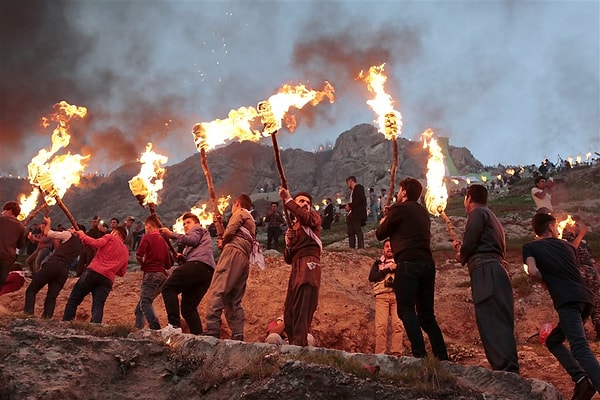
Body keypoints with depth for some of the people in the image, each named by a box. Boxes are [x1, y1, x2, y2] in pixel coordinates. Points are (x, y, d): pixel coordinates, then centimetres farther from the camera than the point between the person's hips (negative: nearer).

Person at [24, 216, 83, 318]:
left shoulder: (69, 235, 6)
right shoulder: (81, 246, 24)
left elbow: (47, 233, 7)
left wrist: (48, 223, 27)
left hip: (52, 265, -6)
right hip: (64, 271, 6)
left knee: (31, 290, 0)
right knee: (51, 297, 6)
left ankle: (28, 314, -17)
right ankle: (47, 318, -12)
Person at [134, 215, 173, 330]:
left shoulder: (147, 237, 0)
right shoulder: (164, 241, 20)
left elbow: (139, 255, -11)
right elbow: (168, 264, 18)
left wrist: (143, 264, 8)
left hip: (151, 274, -8)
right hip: (162, 275, 8)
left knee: (145, 303, -20)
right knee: (141, 305, 18)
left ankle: (156, 329, -37)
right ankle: (138, 329, 14)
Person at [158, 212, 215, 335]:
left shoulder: (198, 229, 21)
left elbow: (193, 240, -5)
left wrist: (172, 235, -7)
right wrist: (181, 258, 13)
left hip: (199, 264, -9)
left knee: (168, 288, -14)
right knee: (188, 308, 3)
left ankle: (174, 325, -29)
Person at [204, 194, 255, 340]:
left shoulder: (240, 213, 11)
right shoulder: (251, 221, 37)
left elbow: (231, 229, -7)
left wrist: (223, 241, 11)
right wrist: (224, 242, 18)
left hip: (234, 252, -9)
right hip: (245, 259, 9)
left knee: (216, 292, -19)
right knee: (234, 300, 7)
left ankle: (212, 331, -32)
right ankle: (238, 335, -3)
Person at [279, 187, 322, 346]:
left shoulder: (314, 217, 14)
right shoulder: (293, 227, 28)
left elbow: (304, 216, -14)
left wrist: (287, 200, -6)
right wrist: (288, 243, 7)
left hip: (309, 263, -7)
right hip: (296, 267, 7)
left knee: (303, 305, -23)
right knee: (289, 311, 0)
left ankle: (299, 341, -32)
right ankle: (294, 341, 3)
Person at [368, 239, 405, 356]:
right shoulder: (378, 262, 24)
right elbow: (371, 277, 6)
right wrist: (388, 269, -1)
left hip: (397, 294, 0)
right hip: (382, 295, 0)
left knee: (398, 324, -17)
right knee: (381, 325, -14)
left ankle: (396, 353, -22)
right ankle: (379, 354, -18)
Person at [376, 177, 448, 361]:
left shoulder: (400, 209, 0)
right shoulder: (423, 212, 22)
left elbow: (380, 234, 7)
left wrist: (383, 221, 28)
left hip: (408, 263, -7)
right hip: (427, 263, 8)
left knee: (406, 310, -9)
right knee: (427, 314, 12)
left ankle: (420, 354, -22)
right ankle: (442, 356, 7)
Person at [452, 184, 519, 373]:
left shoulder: (478, 212, 2)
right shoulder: (492, 217, 31)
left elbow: (469, 242, -11)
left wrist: (462, 256, 9)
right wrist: (462, 249, 37)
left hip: (485, 272, -10)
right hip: (496, 270, 10)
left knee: (491, 323, -15)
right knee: (500, 323, 8)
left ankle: (506, 370, -23)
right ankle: (510, 370, 8)